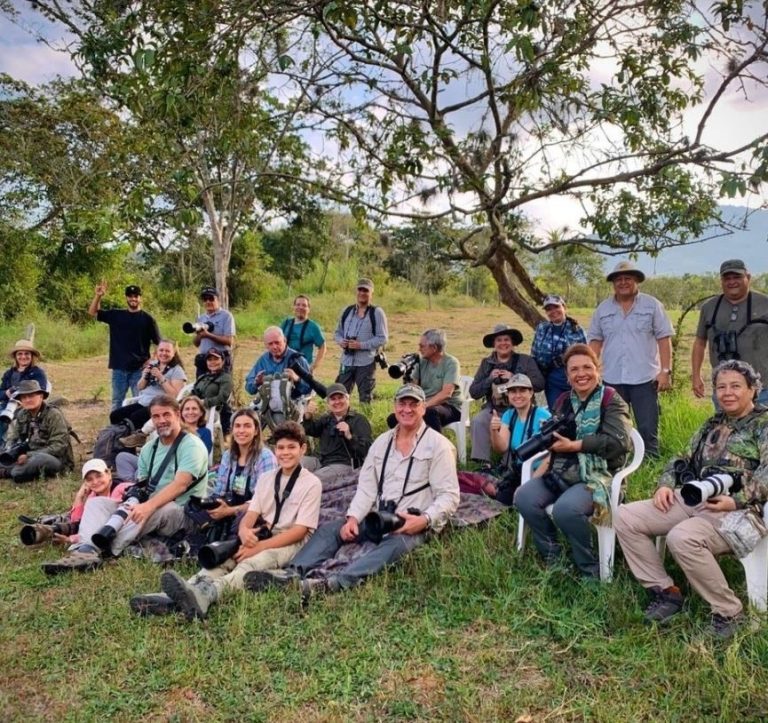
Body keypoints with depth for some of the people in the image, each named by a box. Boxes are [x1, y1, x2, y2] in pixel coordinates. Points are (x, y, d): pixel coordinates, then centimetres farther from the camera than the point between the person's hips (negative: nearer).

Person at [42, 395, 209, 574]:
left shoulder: (192, 445, -8)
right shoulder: (148, 449, 15)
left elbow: (180, 484, -22)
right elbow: (141, 486, 12)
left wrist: (149, 506, -35)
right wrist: (134, 500, -13)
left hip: (183, 512, -7)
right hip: (152, 508, 7)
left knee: (157, 511, -40)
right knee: (96, 502, -8)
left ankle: (99, 549, -41)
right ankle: (86, 550, -37)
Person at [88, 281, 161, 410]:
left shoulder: (147, 318, -2)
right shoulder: (116, 315, 8)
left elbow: (158, 343, -2)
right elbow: (93, 312, 10)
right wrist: (98, 296, -6)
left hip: (139, 369, -3)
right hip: (119, 368, 3)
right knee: (117, 402, 12)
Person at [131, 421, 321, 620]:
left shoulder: (311, 483, -4)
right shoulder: (265, 478, 15)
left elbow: (300, 530, -12)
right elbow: (251, 513, 3)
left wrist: (258, 547, -21)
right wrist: (244, 531, -23)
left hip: (290, 543, -5)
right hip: (262, 537, 6)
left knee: (251, 563, -36)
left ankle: (204, 595, -64)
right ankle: (174, 598, -50)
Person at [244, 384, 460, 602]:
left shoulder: (438, 445, -3)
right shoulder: (382, 442, 13)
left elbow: (449, 495, -8)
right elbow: (366, 487, 8)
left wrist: (424, 520, -25)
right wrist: (353, 518, -8)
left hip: (413, 524, -6)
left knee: (397, 543, -37)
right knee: (329, 529, -11)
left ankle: (333, 584, -55)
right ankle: (292, 574, -31)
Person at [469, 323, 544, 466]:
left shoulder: (526, 360, 8)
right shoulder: (486, 363, 14)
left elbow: (540, 384, -6)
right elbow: (473, 392, 8)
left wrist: (514, 378, -12)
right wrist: (489, 379, -7)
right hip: (493, 408, 3)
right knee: (478, 421, -27)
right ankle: (482, 463, -22)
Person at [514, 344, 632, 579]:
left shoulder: (611, 400, -3)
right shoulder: (564, 401, 16)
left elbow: (619, 442, -17)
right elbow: (553, 438, 23)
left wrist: (574, 445, -17)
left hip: (598, 475, -6)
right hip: (562, 472, 7)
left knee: (565, 509, -33)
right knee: (524, 497, -16)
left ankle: (589, 568, -8)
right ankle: (552, 558, 2)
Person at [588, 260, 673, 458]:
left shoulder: (652, 305, 1)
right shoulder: (603, 309, 9)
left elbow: (664, 339, -1)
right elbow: (595, 340, 10)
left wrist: (665, 371, -8)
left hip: (645, 378, -2)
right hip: (612, 379, 3)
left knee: (648, 430, 2)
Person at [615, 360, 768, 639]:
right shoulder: (711, 425, 23)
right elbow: (684, 460, 23)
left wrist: (736, 500, -26)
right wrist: (665, 485, 3)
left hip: (736, 508, -7)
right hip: (692, 499, 7)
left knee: (682, 538, -36)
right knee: (624, 517, -9)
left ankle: (729, 611, -14)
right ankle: (665, 591, -1)